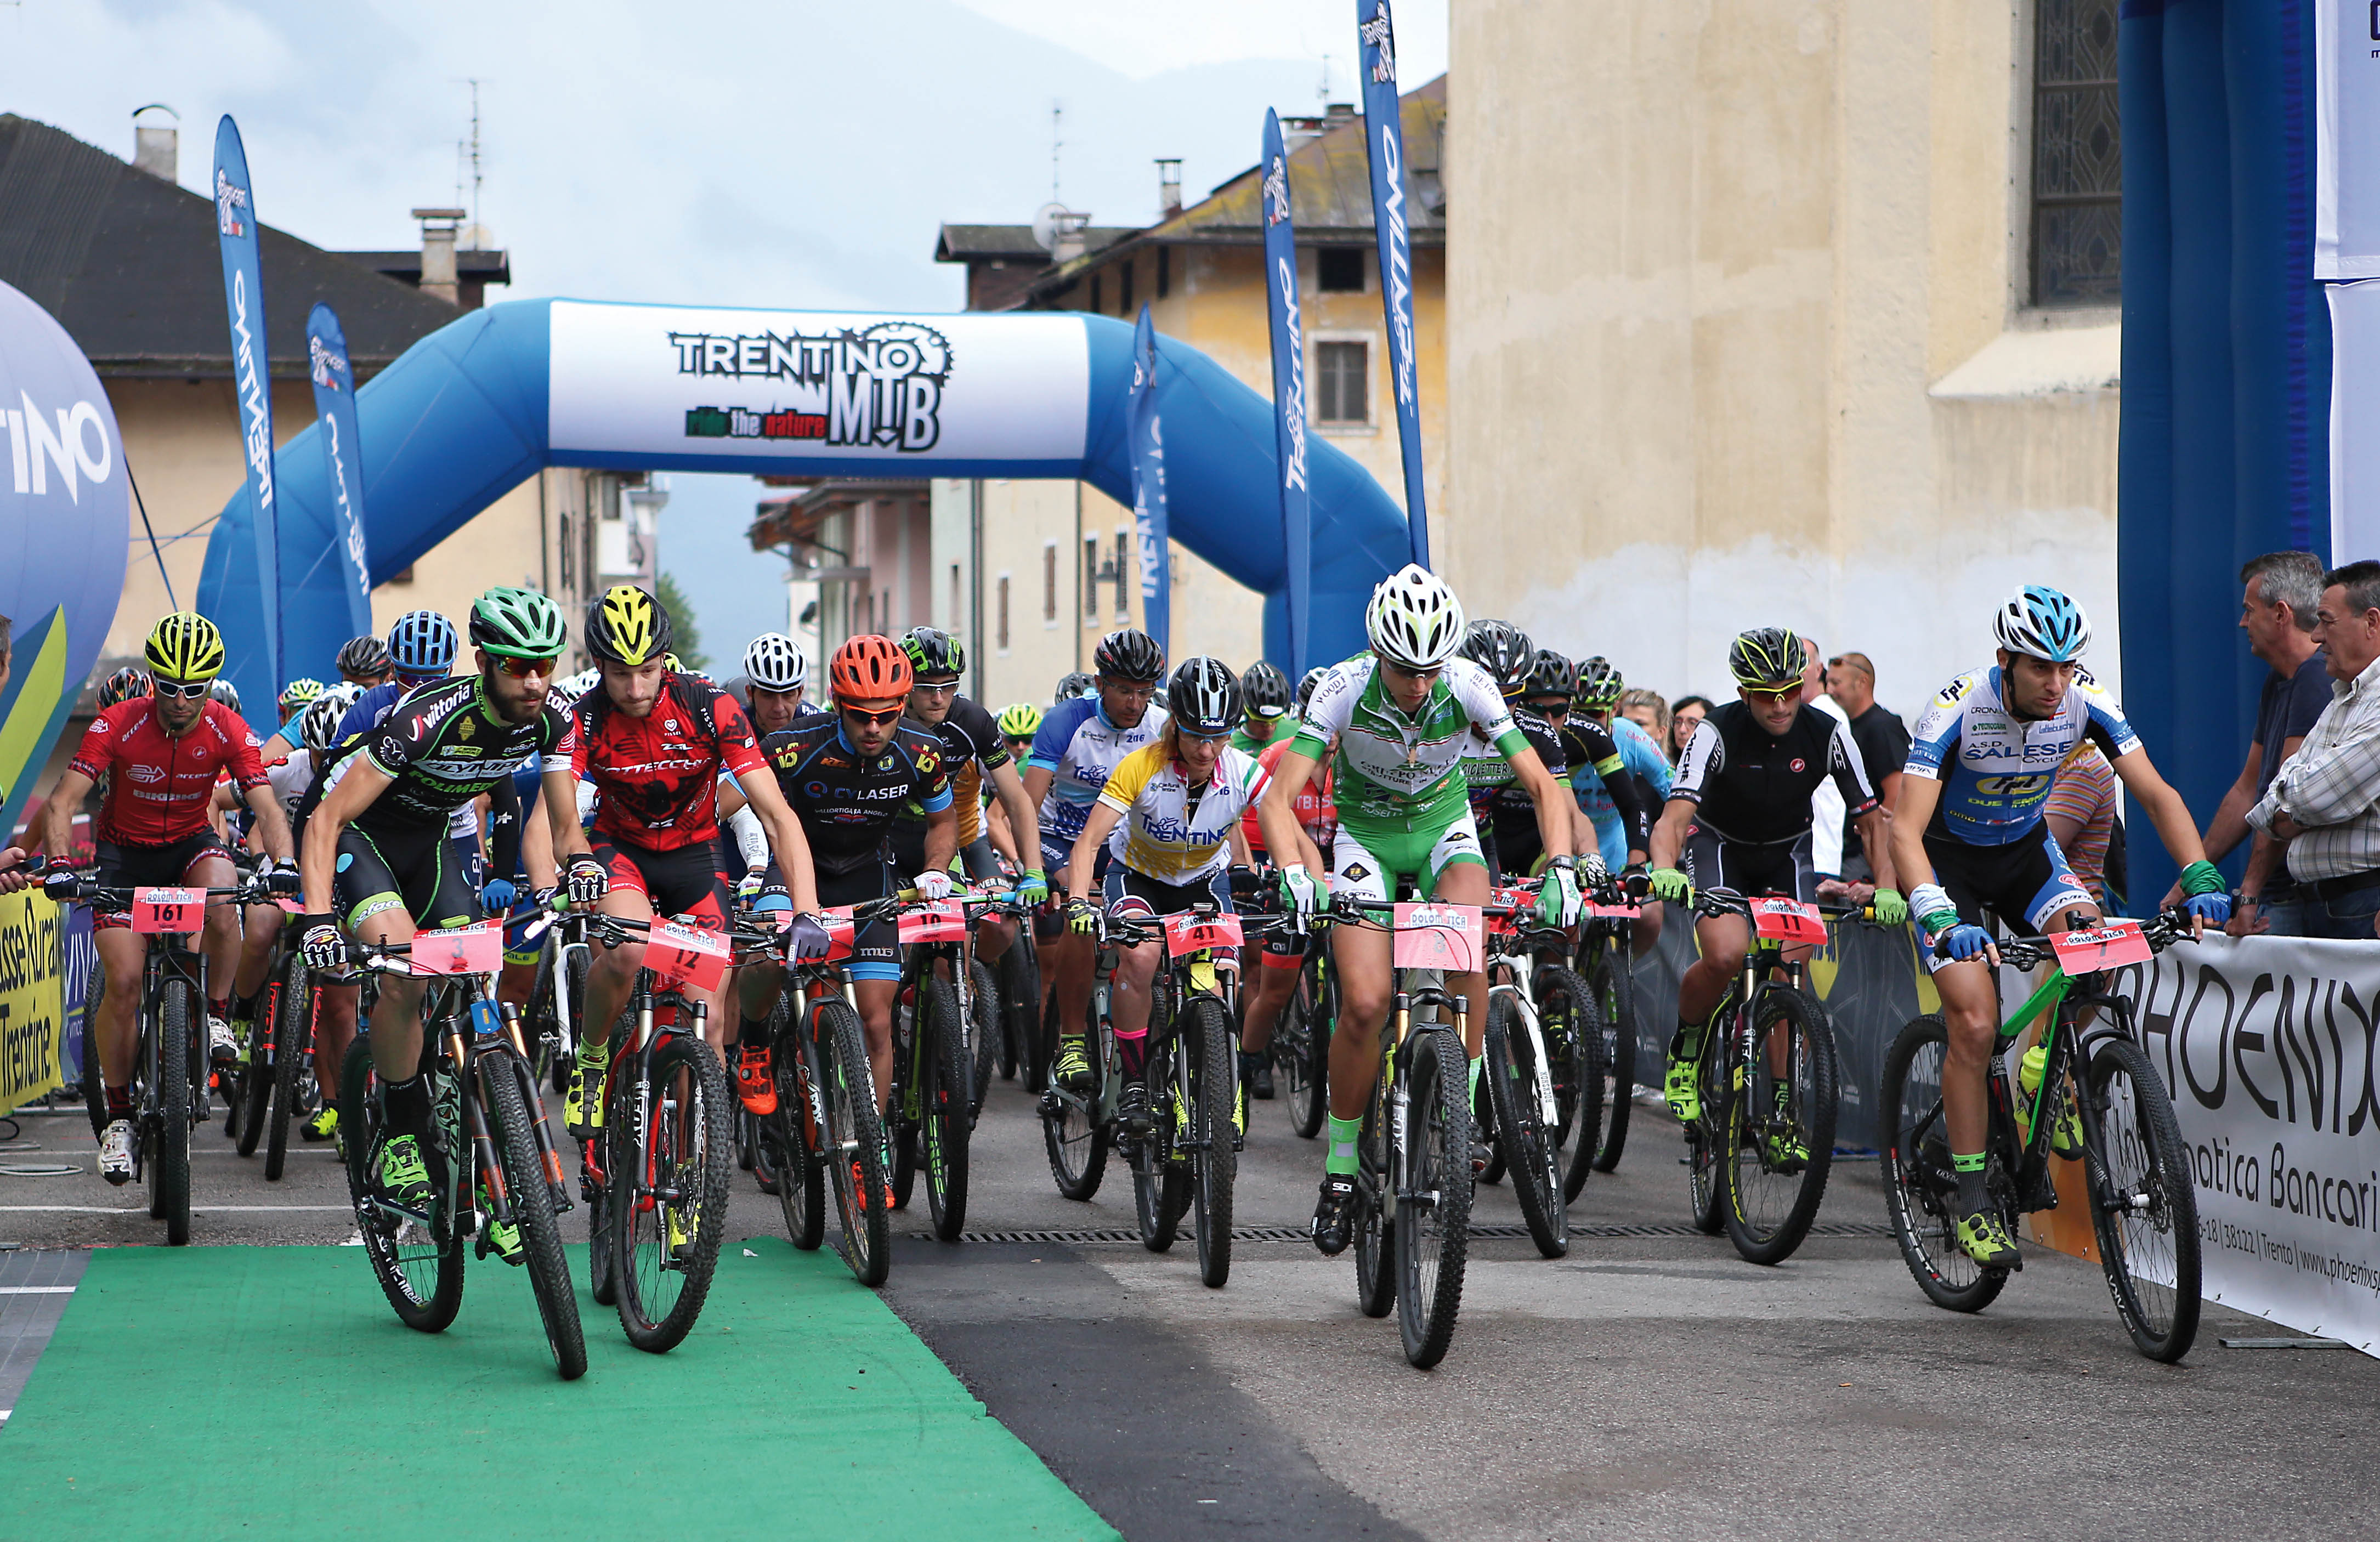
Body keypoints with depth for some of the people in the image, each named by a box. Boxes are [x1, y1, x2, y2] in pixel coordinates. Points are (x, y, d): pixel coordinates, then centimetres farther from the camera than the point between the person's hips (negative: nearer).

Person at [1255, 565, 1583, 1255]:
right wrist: (1293, 872, -46)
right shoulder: (1345, 688, -26)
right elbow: (1279, 797, -28)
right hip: (1365, 836, -1)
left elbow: (1542, 786, -21)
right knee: (1365, 1003, -19)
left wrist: (1561, 868, -37)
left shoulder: (1469, 686, -24)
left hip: (1443, 828, 1)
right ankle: (1340, 1167, -1)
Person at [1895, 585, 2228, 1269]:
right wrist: (1942, 920, -50)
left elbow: (2156, 793, -16)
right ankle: (1973, 1203, -8)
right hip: (1950, 860, -4)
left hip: (2026, 852, 4)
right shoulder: (1956, 709, -30)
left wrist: (2201, 880, -31)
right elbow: (1905, 829, -36)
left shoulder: (2087, 704, -19)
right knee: (1975, 1024, -17)